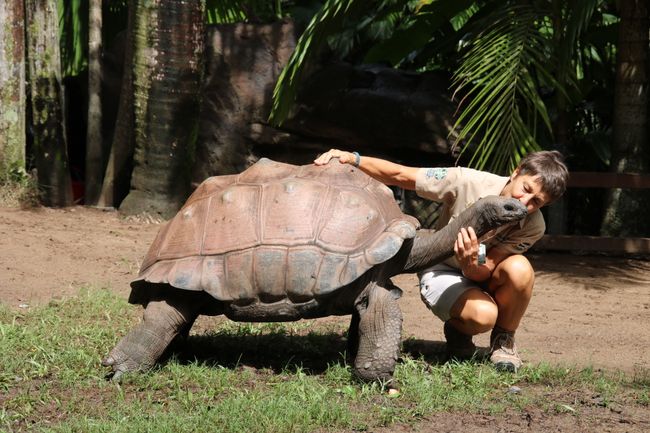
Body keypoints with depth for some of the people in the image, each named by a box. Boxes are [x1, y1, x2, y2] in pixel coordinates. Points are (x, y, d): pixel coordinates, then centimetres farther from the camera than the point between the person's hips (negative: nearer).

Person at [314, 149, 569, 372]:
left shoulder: (533, 227, -21)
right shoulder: (469, 183, -27)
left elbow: (483, 273, -26)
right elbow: (399, 176, -23)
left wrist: (472, 263, -50)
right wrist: (352, 159, -37)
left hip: (482, 275, 2)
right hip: (441, 272, -2)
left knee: (519, 269, -34)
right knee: (482, 314, -35)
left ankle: (503, 340, -5)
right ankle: (457, 331, 4)